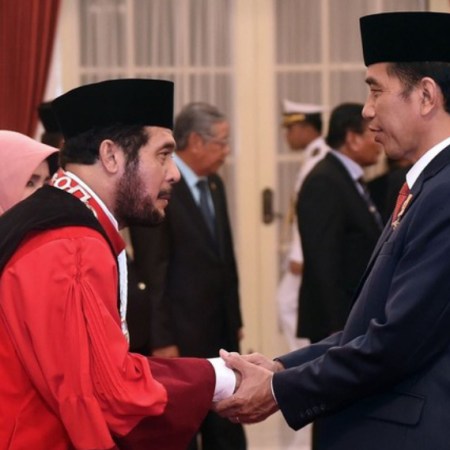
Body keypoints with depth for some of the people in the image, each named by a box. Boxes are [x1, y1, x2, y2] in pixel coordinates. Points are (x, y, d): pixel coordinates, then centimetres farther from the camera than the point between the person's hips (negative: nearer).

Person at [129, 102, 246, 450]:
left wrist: (235, 319, 16)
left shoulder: (214, 184, 12)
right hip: (181, 336, -8)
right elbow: (151, 271, -17)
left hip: (221, 332, 8)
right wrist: (161, 341, -18)